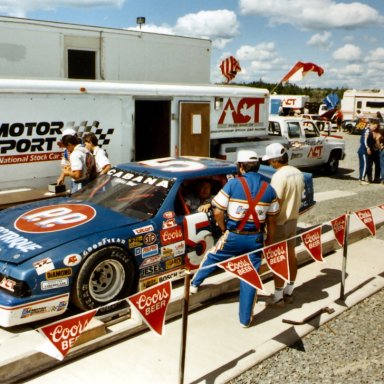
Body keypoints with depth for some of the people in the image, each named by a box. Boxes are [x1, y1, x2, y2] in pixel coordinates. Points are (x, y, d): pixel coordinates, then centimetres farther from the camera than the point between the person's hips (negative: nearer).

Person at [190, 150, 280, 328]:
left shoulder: (233, 184, -10)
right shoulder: (269, 189, 0)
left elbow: (218, 213, -10)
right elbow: (271, 220, 5)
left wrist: (224, 229, 7)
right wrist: (269, 240, 17)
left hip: (233, 237, -2)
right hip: (256, 239, 2)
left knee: (211, 257, 25)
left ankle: (194, 284, 43)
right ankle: (245, 319, 19)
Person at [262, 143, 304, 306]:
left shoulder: (279, 176, -21)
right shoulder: (298, 173, 5)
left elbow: (275, 203, -22)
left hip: (280, 222, -8)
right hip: (293, 219, 8)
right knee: (291, 255, 15)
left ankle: (278, 296, 9)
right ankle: (289, 292, 26)